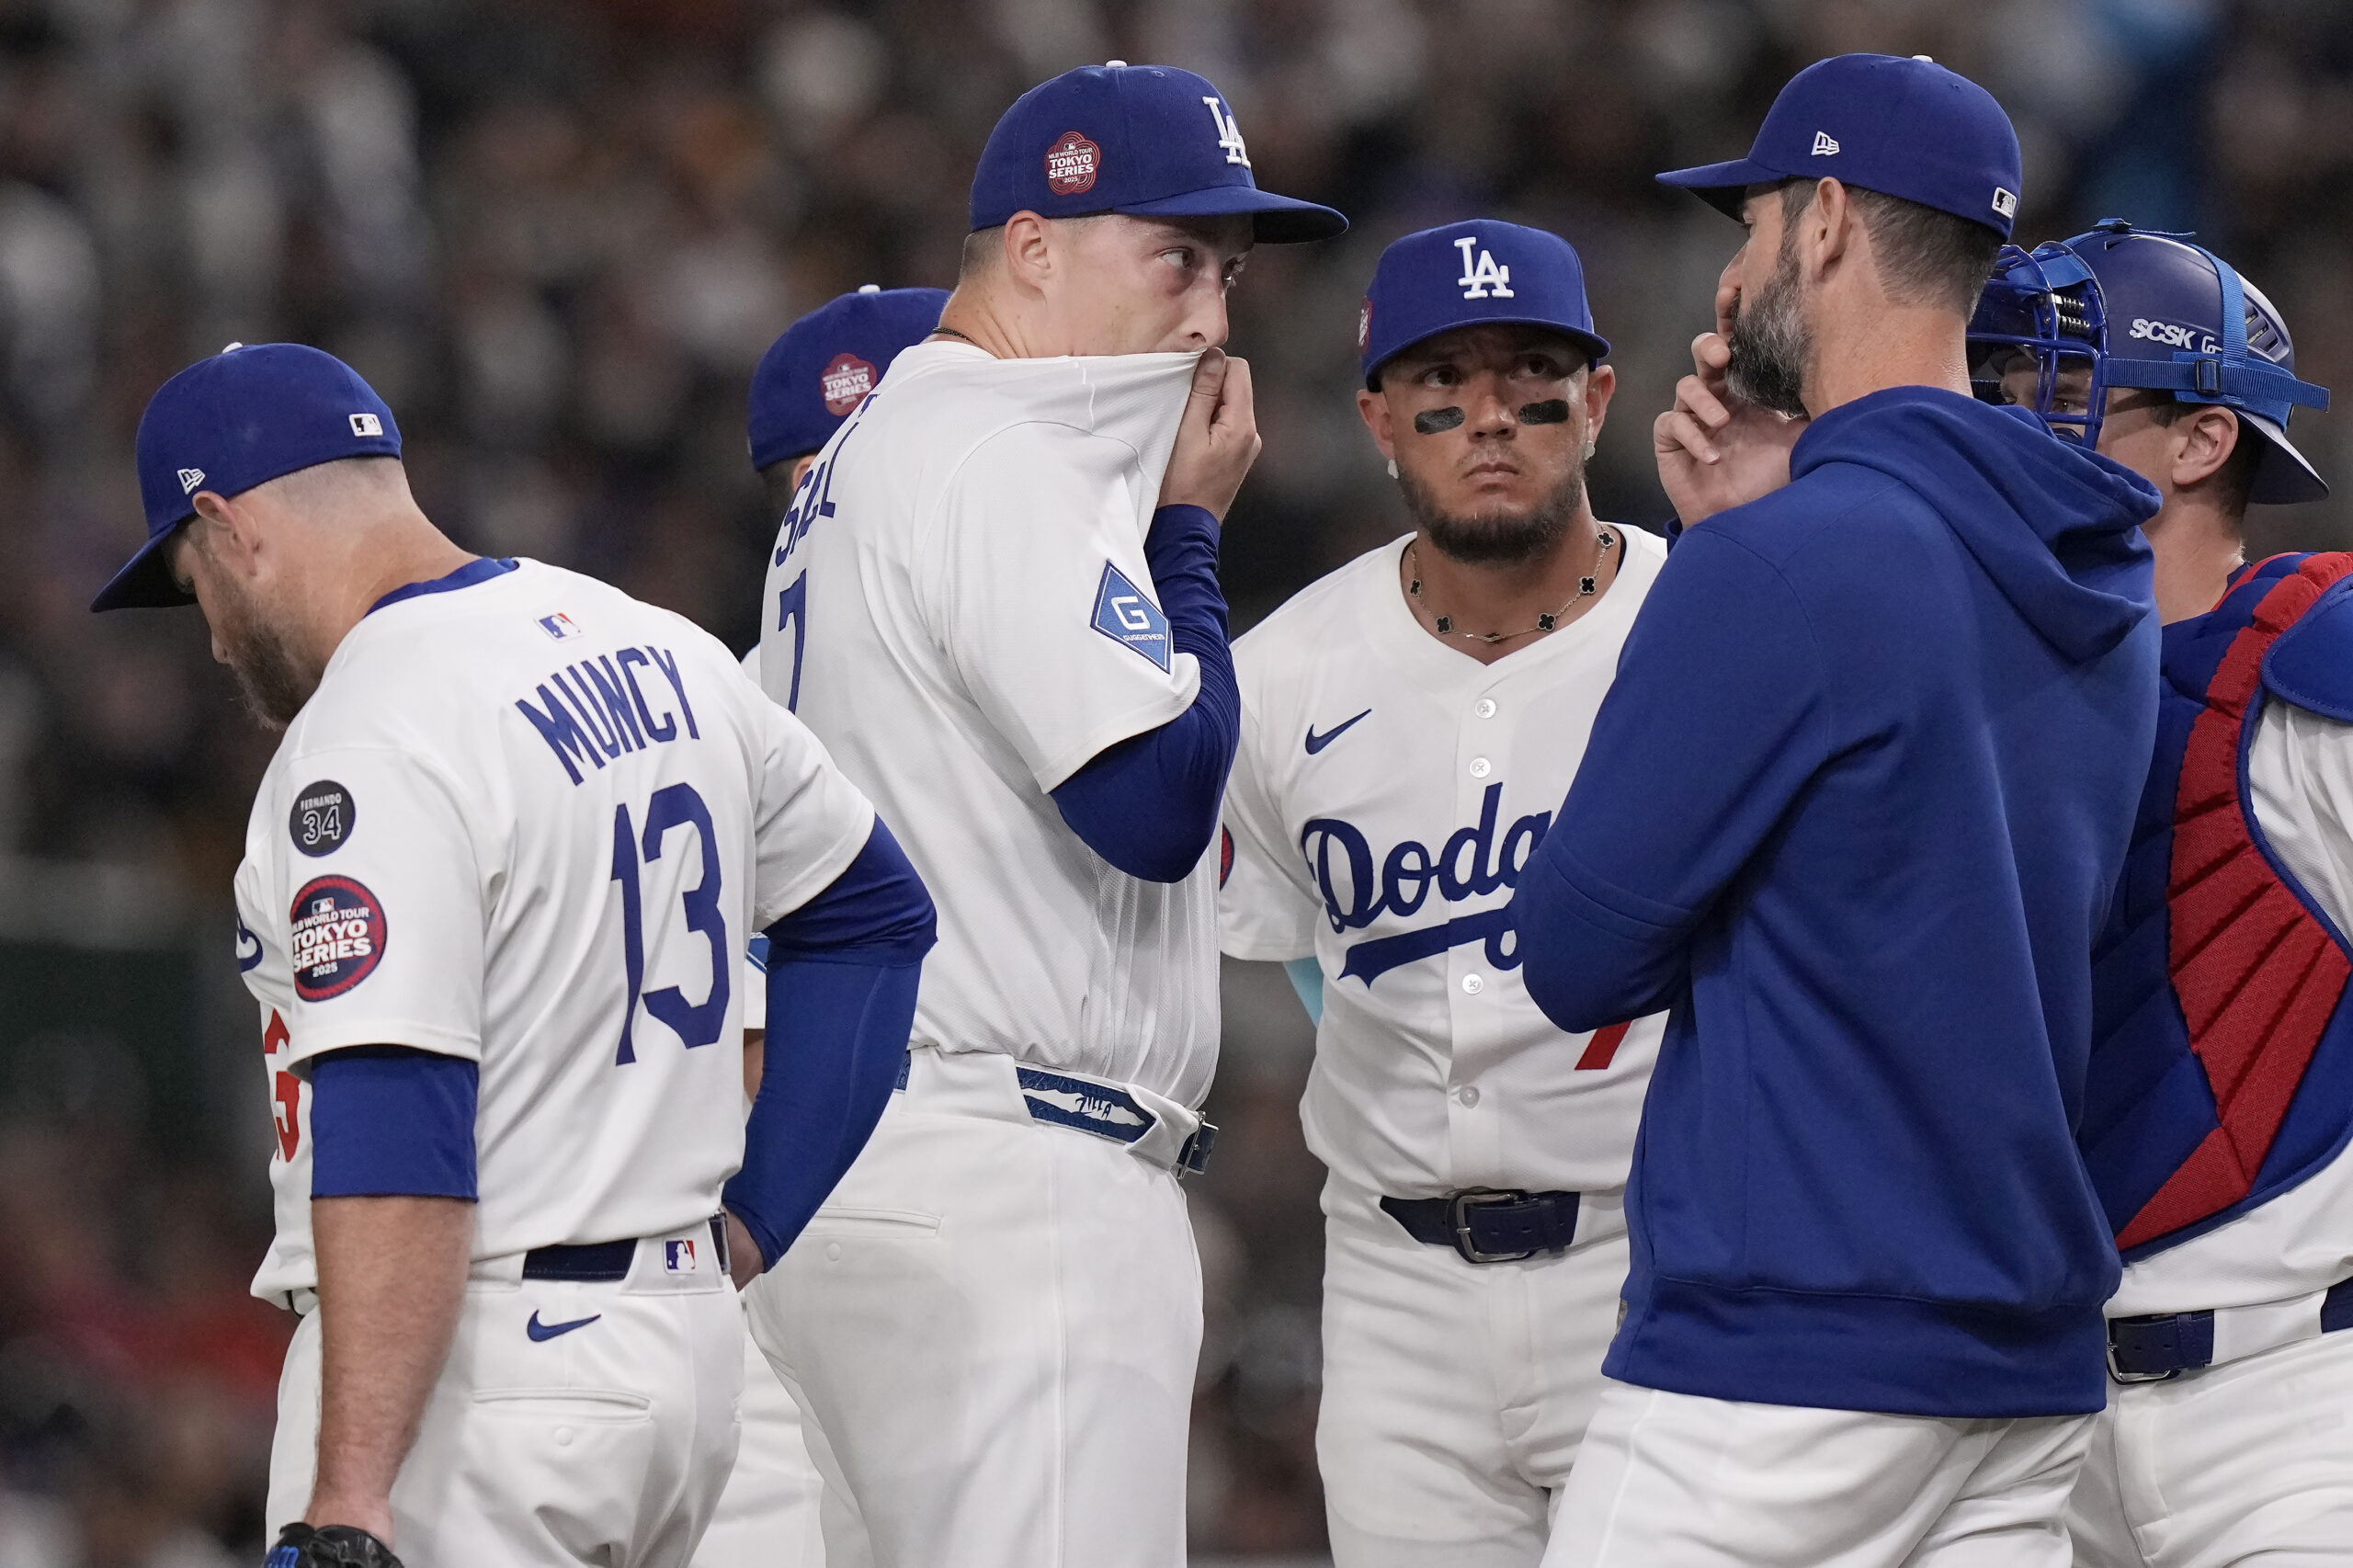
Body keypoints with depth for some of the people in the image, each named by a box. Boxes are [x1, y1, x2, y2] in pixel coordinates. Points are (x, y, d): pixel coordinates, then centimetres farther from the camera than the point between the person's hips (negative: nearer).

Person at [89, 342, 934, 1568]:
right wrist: (748, 1222, 18)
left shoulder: (369, 743, -16)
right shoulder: (661, 655, 11)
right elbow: (873, 914, 23)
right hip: (688, 1345, 9)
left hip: (471, 1376, -9)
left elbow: (392, 1139, -24)